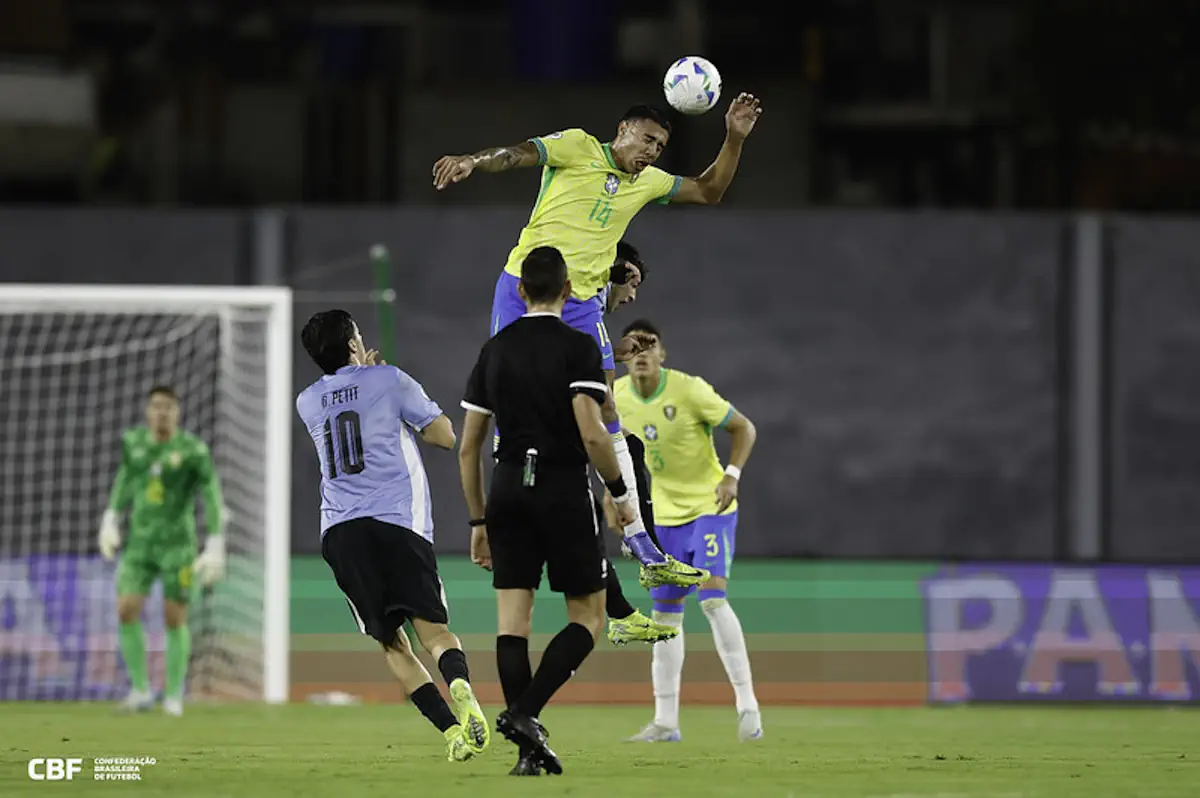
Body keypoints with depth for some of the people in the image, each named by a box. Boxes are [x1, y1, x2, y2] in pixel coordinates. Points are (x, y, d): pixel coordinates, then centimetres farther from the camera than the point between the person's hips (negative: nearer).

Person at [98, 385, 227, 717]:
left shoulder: (192, 450, -13)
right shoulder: (134, 441, 1)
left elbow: (212, 498, -10)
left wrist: (215, 548, -15)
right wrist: (110, 520, 19)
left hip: (178, 545, -4)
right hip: (139, 543, 4)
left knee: (175, 619, 0)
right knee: (126, 612, -10)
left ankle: (174, 695, 16)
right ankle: (140, 690, 2)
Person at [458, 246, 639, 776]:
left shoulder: (495, 350, 10)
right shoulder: (577, 347, -6)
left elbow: (468, 447, 10)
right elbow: (592, 434, -17)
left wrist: (478, 520, 18)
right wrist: (620, 493, -3)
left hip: (508, 491, 4)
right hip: (564, 492, -4)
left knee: (512, 620, 2)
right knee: (589, 618, 6)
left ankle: (529, 750, -3)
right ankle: (525, 711, -14)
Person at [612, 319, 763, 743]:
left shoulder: (689, 390, -19)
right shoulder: (616, 397, -3)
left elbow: (743, 427, -10)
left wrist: (732, 476, -23)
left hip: (711, 507, -6)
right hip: (664, 515, 6)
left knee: (713, 599, -21)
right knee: (665, 613, 5)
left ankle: (748, 704, -17)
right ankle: (665, 720, 11)